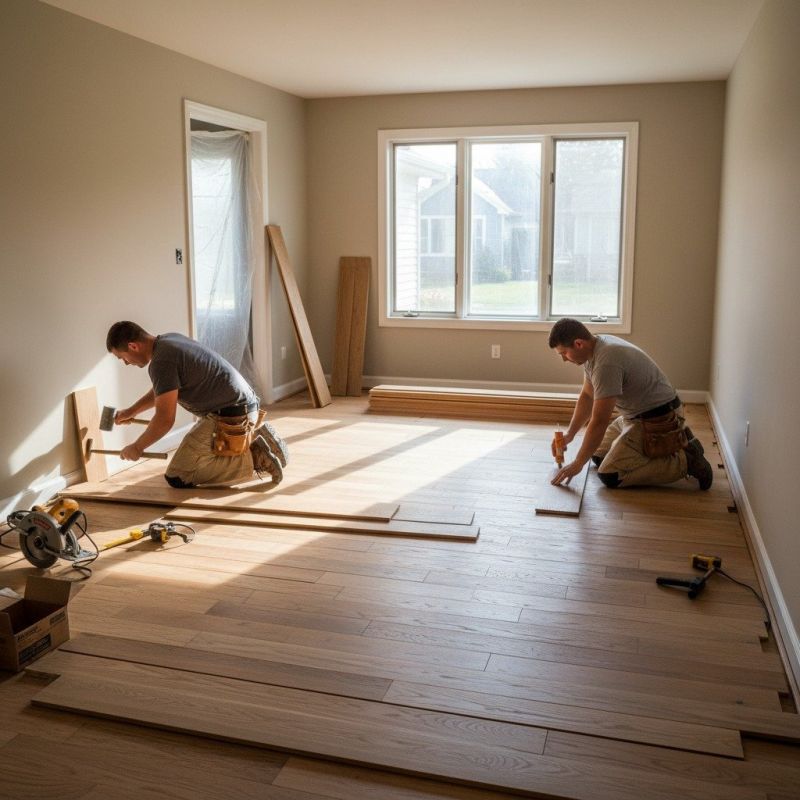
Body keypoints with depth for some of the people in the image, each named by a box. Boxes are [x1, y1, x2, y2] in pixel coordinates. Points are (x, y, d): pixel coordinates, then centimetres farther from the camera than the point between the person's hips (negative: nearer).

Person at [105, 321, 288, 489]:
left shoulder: (161, 362, -18)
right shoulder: (169, 339, 12)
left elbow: (165, 420, -18)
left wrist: (136, 447, -3)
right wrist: (131, 411, 33)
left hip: (231, 417, -10)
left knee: (177, 478, -6)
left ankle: (254, 458, -9)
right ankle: (256, 436, 14)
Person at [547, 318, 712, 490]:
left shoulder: (606, 362, -29)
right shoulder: (595, 349, 2)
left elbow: (599, 422, -28)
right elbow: (587, 396, 15)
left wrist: (577, 464, -19)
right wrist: (569, 434, 7)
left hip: (658, 418, -10)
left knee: (610, 475, -15)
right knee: (598, 455, 18)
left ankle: (685, 461, -7)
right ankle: (674, 439, 21)